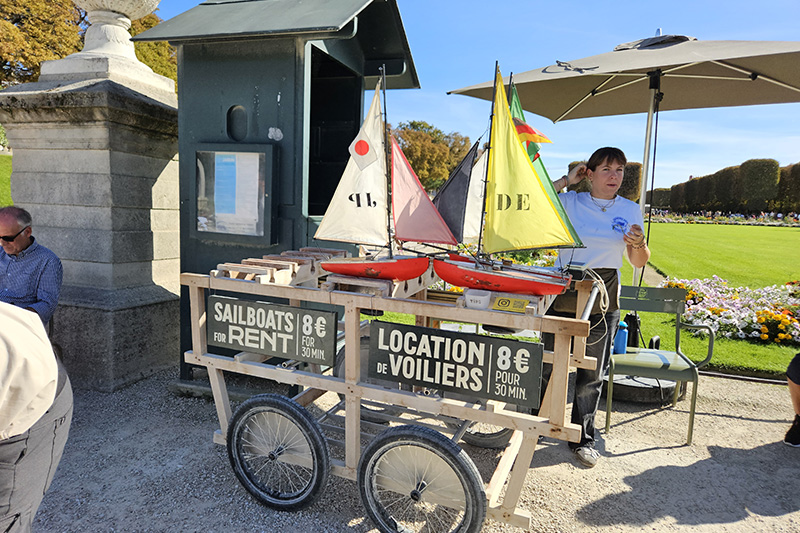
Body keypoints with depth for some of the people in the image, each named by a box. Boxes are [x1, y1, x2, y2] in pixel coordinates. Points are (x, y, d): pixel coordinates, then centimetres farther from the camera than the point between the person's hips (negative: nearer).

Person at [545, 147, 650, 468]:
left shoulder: (630, 210, 6)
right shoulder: (569, 202, 1)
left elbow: (640, 263, 9)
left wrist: (639, 244, -14)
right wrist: (566, 181, -6)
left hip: (602, 304, 2)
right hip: (563, 297, -1)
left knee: (591, 375, 10)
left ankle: (583, 438, 26)